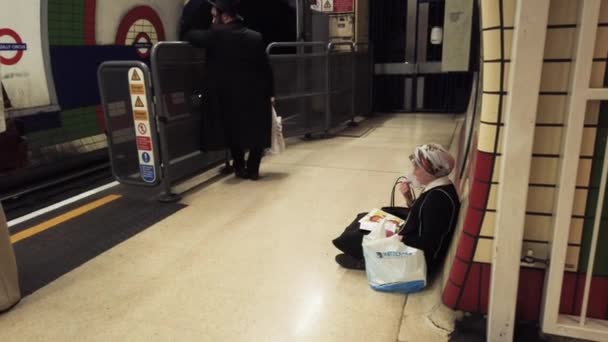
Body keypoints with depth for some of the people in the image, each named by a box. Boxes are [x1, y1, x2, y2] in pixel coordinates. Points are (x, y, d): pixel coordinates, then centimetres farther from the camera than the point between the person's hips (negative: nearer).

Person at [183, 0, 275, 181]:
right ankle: (253, 169, 16)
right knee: (257, 132, 15)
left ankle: (240, 168, 23)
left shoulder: (217, 34, -9)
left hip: (230, 96, -2)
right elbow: (267, 68, 2)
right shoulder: (255, 37, 1)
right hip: (256, 95, 2)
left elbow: (191, 36, 3)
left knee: (235, 132, 17)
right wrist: (270, 93, 8)